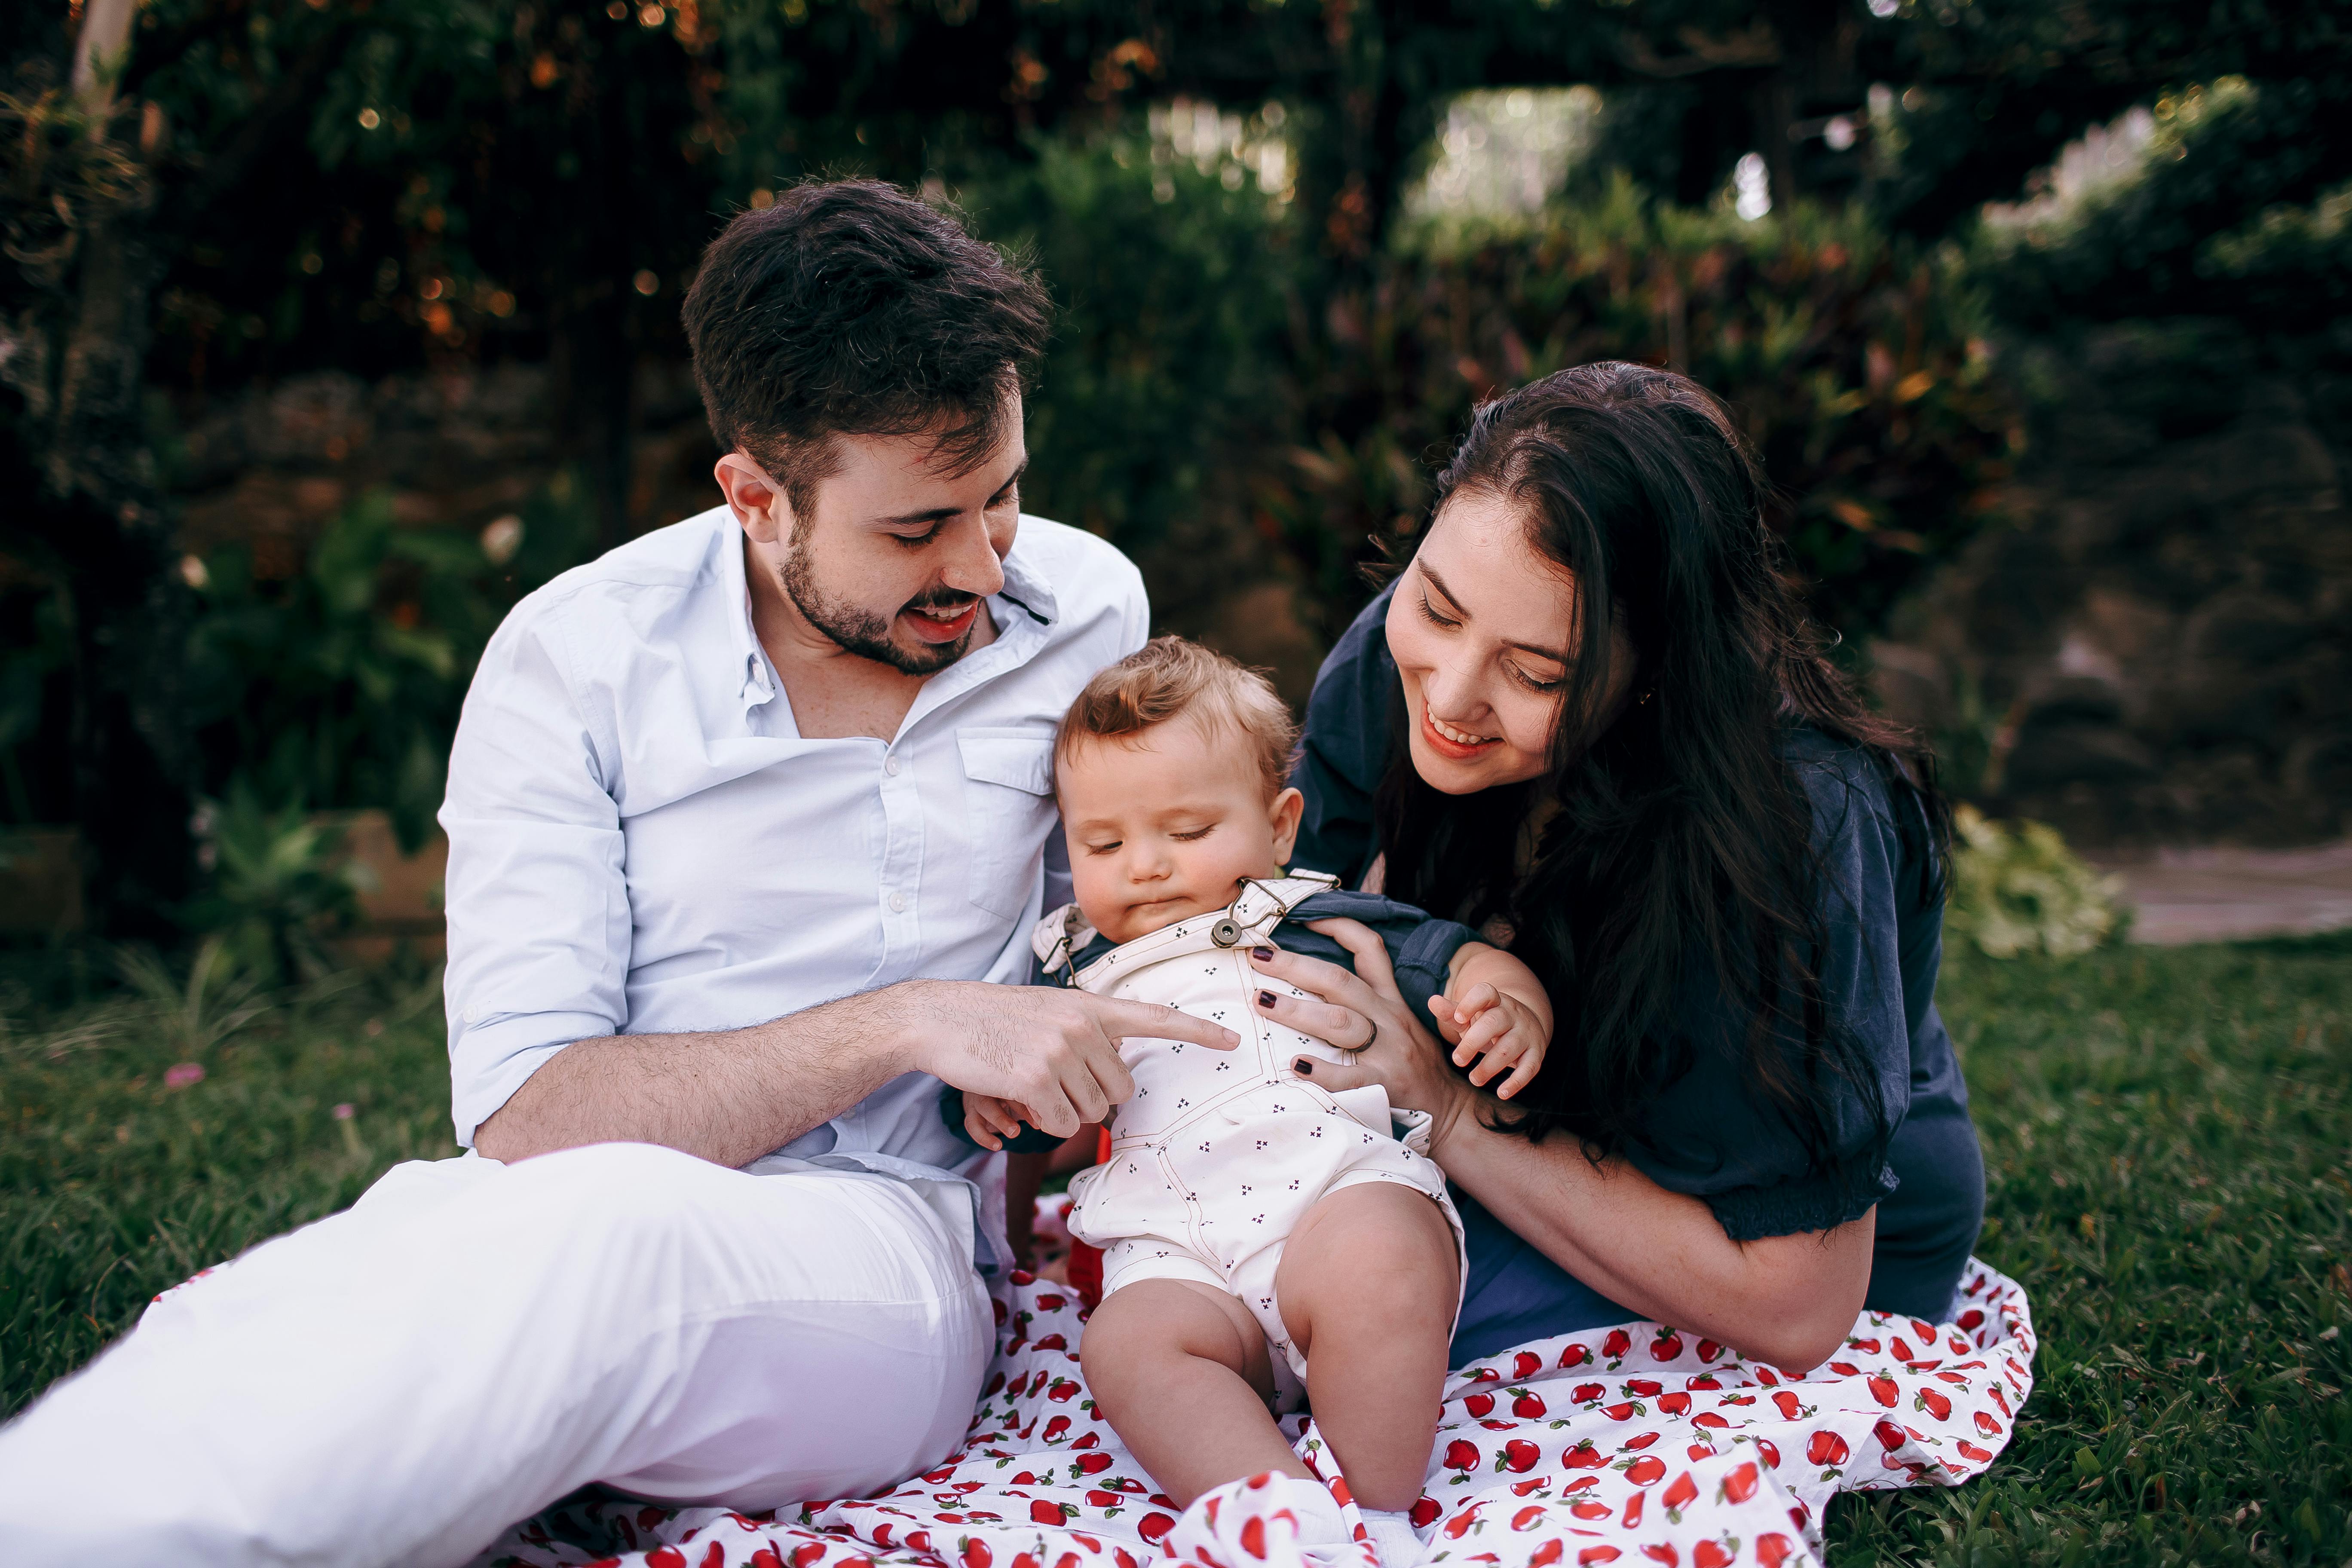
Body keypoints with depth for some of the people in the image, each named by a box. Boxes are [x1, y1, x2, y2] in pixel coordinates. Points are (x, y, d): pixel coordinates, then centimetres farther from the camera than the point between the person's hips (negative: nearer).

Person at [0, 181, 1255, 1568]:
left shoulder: (1087, 610, 7)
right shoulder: (576, 660, -3)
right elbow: (527, 1114, -11)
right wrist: (907, 1024, -18)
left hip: (883, 1248, 1)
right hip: (556, 1215, 0)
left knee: (597, 1235, -38)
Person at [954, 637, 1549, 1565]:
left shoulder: (1323, 921, 18)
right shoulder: (1081, 973, 28)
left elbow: (1470, 963, 13)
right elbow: (1048, 1133, 34)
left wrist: (1509, 1009, -10)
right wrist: (997, 1093, 11)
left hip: (1344, 1184, -2)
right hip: (1177, 1260, 2)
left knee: (1374, 1262, -36)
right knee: (1126, 1343, -30)